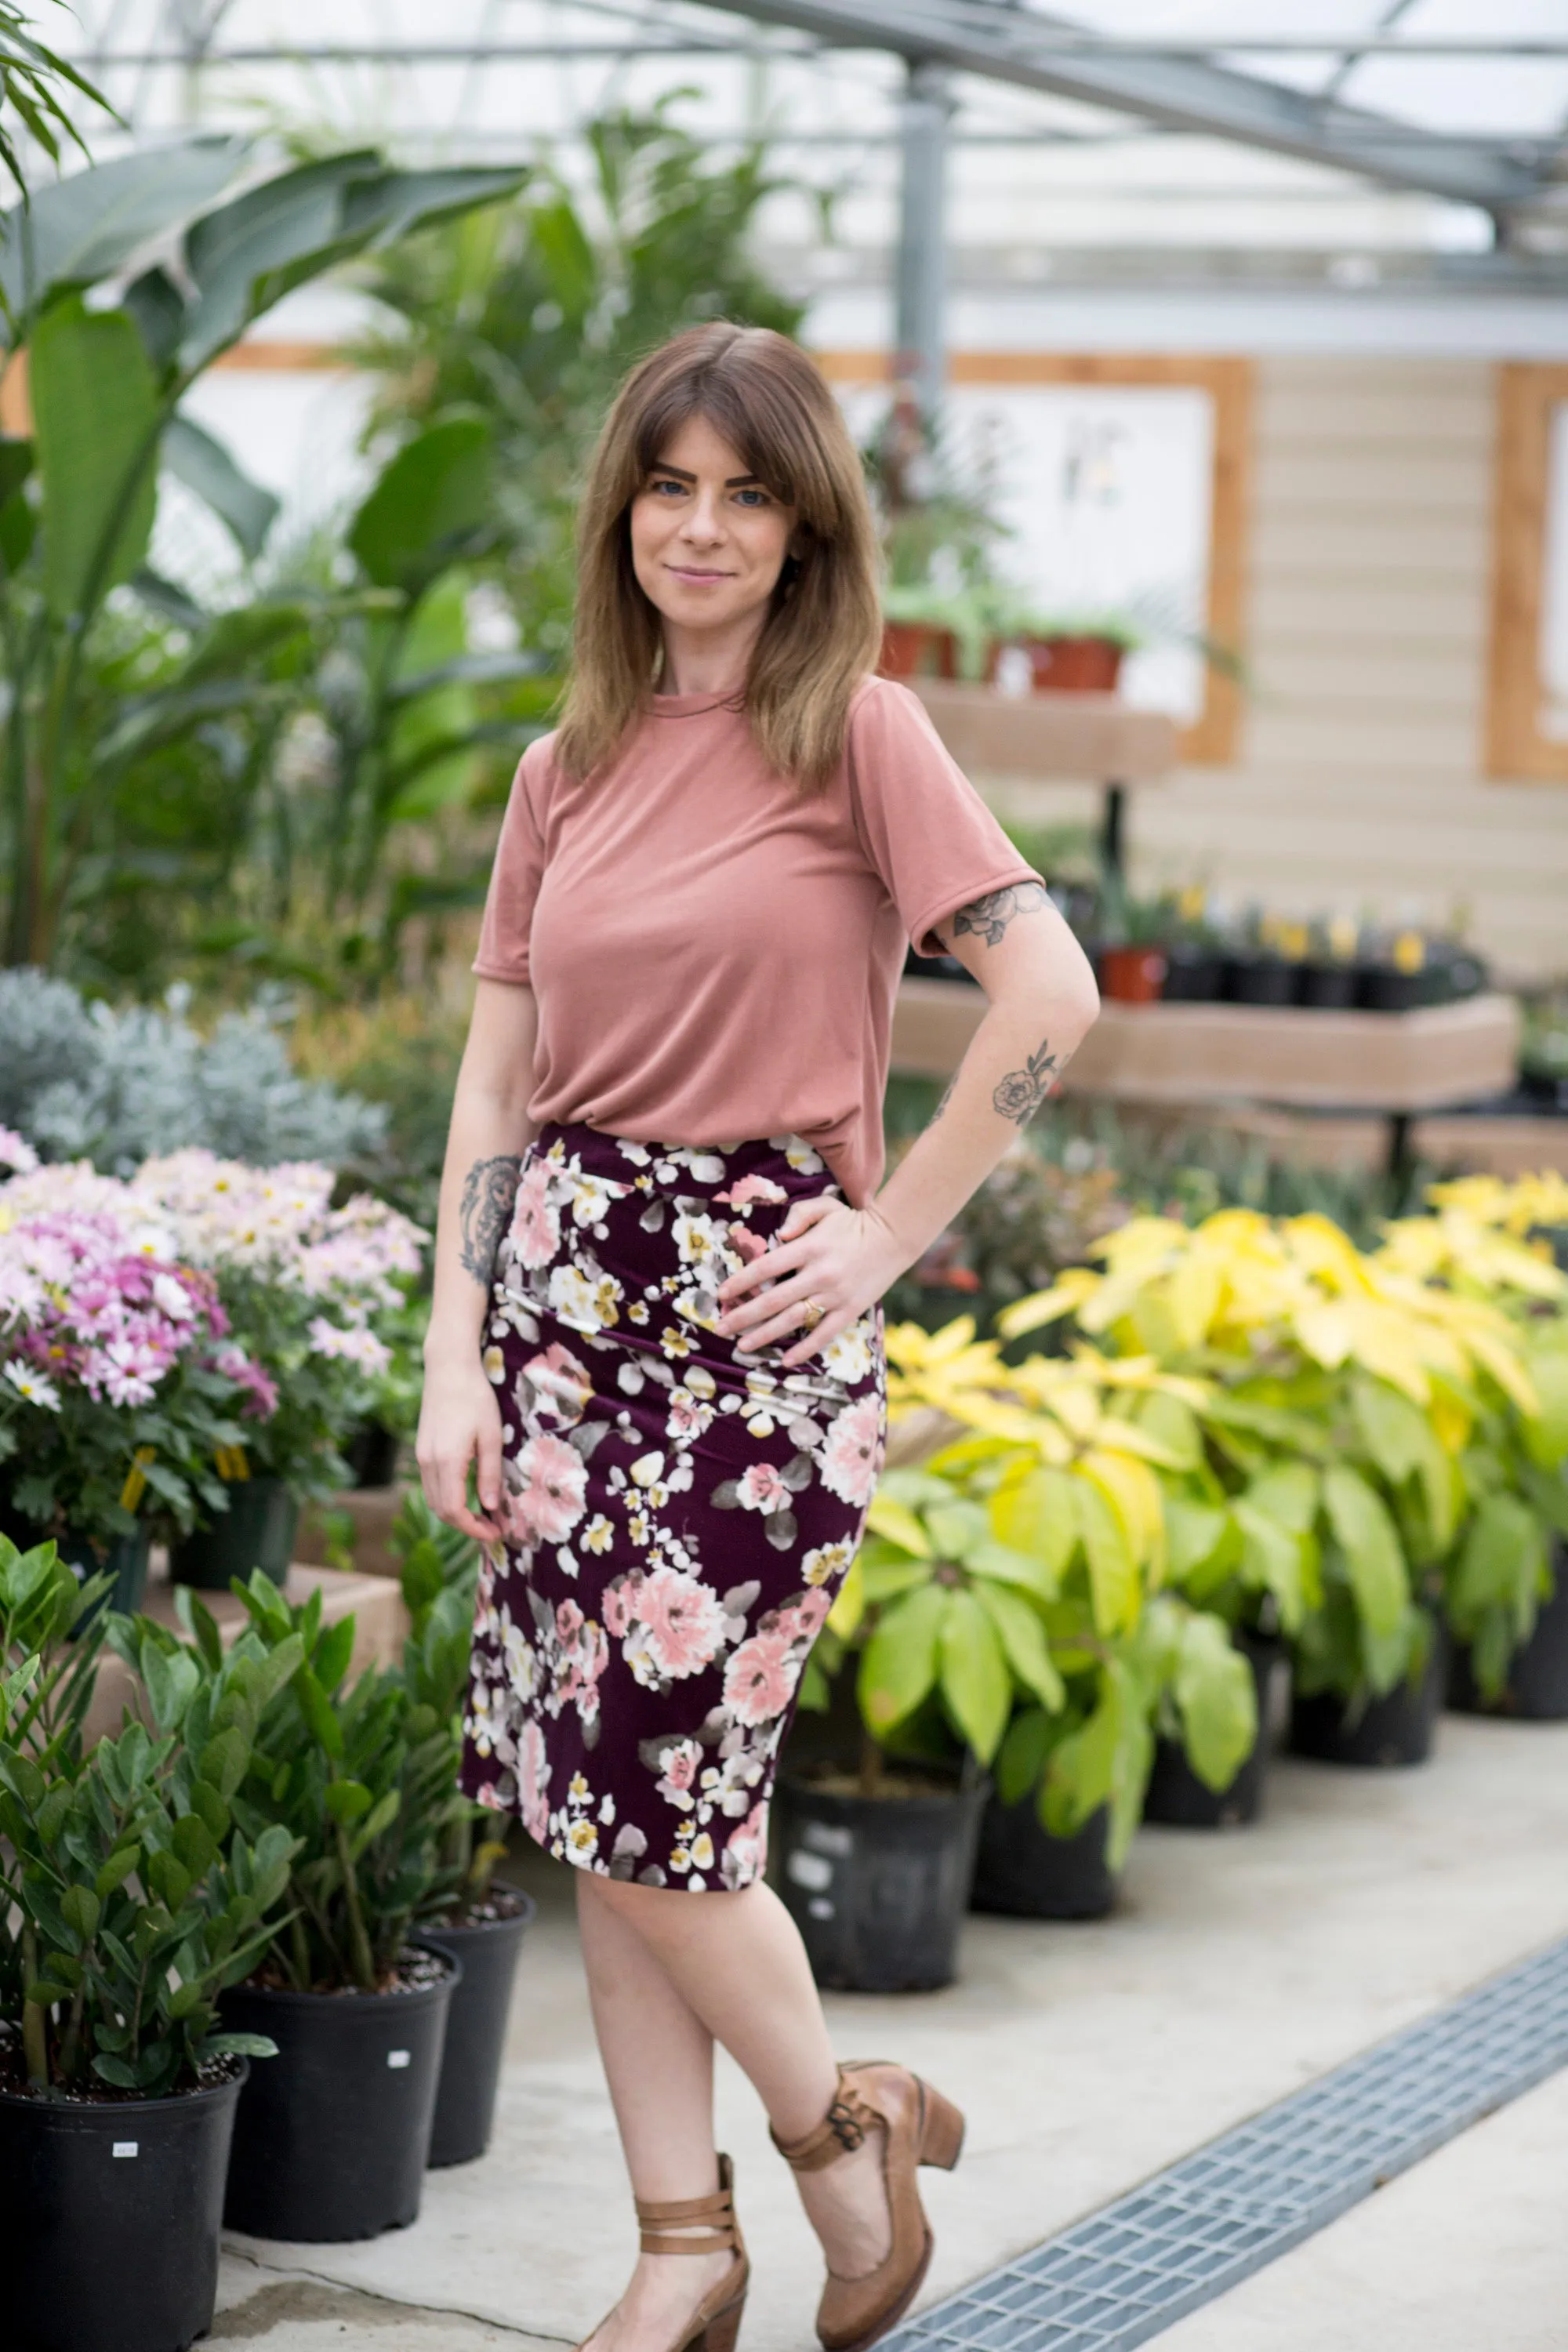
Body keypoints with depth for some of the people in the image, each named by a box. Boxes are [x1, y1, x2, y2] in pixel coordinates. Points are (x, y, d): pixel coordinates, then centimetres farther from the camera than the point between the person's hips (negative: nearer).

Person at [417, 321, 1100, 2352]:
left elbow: (1050, 989, -12)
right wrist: (455, 1363, 2)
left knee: (652, 1804, -7)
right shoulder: (567, 769, 10)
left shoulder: (859, 735, -5)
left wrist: (897, 1229, -9)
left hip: (754, 1301, -5)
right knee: (595, 1805, 6)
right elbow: (496, 1076, 9)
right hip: (562, 1289, 5)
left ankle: (842, 2128, 19)